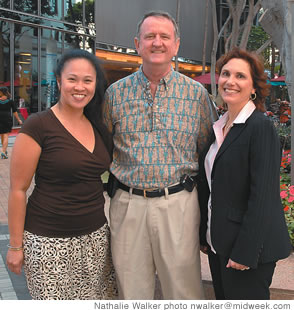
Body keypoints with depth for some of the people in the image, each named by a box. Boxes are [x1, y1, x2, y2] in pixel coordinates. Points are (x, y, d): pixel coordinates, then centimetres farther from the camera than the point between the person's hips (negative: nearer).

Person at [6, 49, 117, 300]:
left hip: (96, 236, 5)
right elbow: (18, 190, -8)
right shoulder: (38, 126, -11)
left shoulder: (98, 127, 7)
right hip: (49, 241, -5)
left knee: (97, 298, 9)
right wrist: (15, 246, -7)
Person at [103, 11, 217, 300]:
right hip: (127, 203, 1)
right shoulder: (115, 92, 4)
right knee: (131, 288, 13)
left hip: (178, 202, -1)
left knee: (183, 286, 8)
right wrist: (111, 188, 7)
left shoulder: (196, 93, 2)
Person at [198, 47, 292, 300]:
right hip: (218, 242, 7)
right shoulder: (218, 127, 9)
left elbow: (263, 196, -19)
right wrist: (205, 236, 13)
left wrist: (244, 252, -20)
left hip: (249, 245, -7)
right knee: (223, 298, 18)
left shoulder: (261, 127, -15)